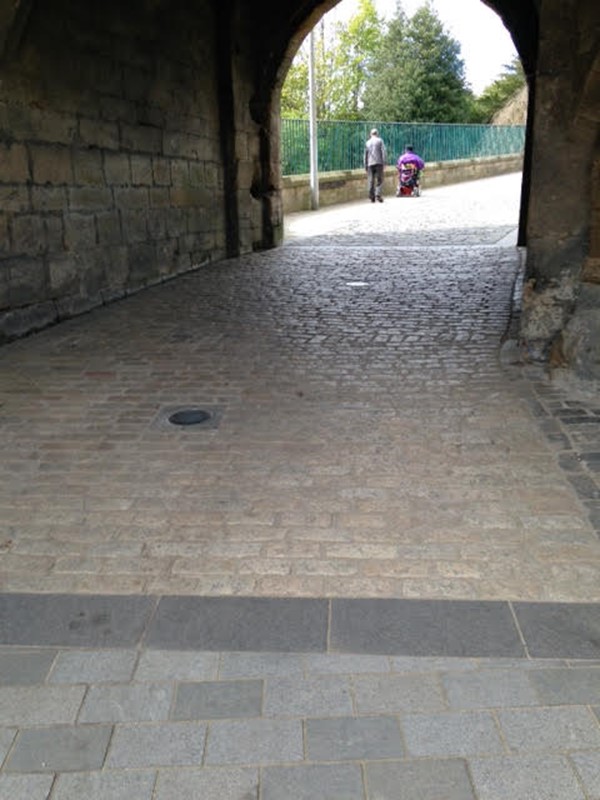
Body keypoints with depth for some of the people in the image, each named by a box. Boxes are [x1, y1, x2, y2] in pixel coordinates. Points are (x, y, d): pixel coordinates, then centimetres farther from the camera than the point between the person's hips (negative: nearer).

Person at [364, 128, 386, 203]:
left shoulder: (368, 143, 14)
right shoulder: (380, 140, 4)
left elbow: (365, 155, 15)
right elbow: (383, 152, -5)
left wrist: (365, 165, 19)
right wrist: (384, 162, -5)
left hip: (370, 164, 3)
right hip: (378, 163, -3)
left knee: (371, 181, 5)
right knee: (379, 180, -2)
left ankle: (372, 197, 3)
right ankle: (378, 195, -18)